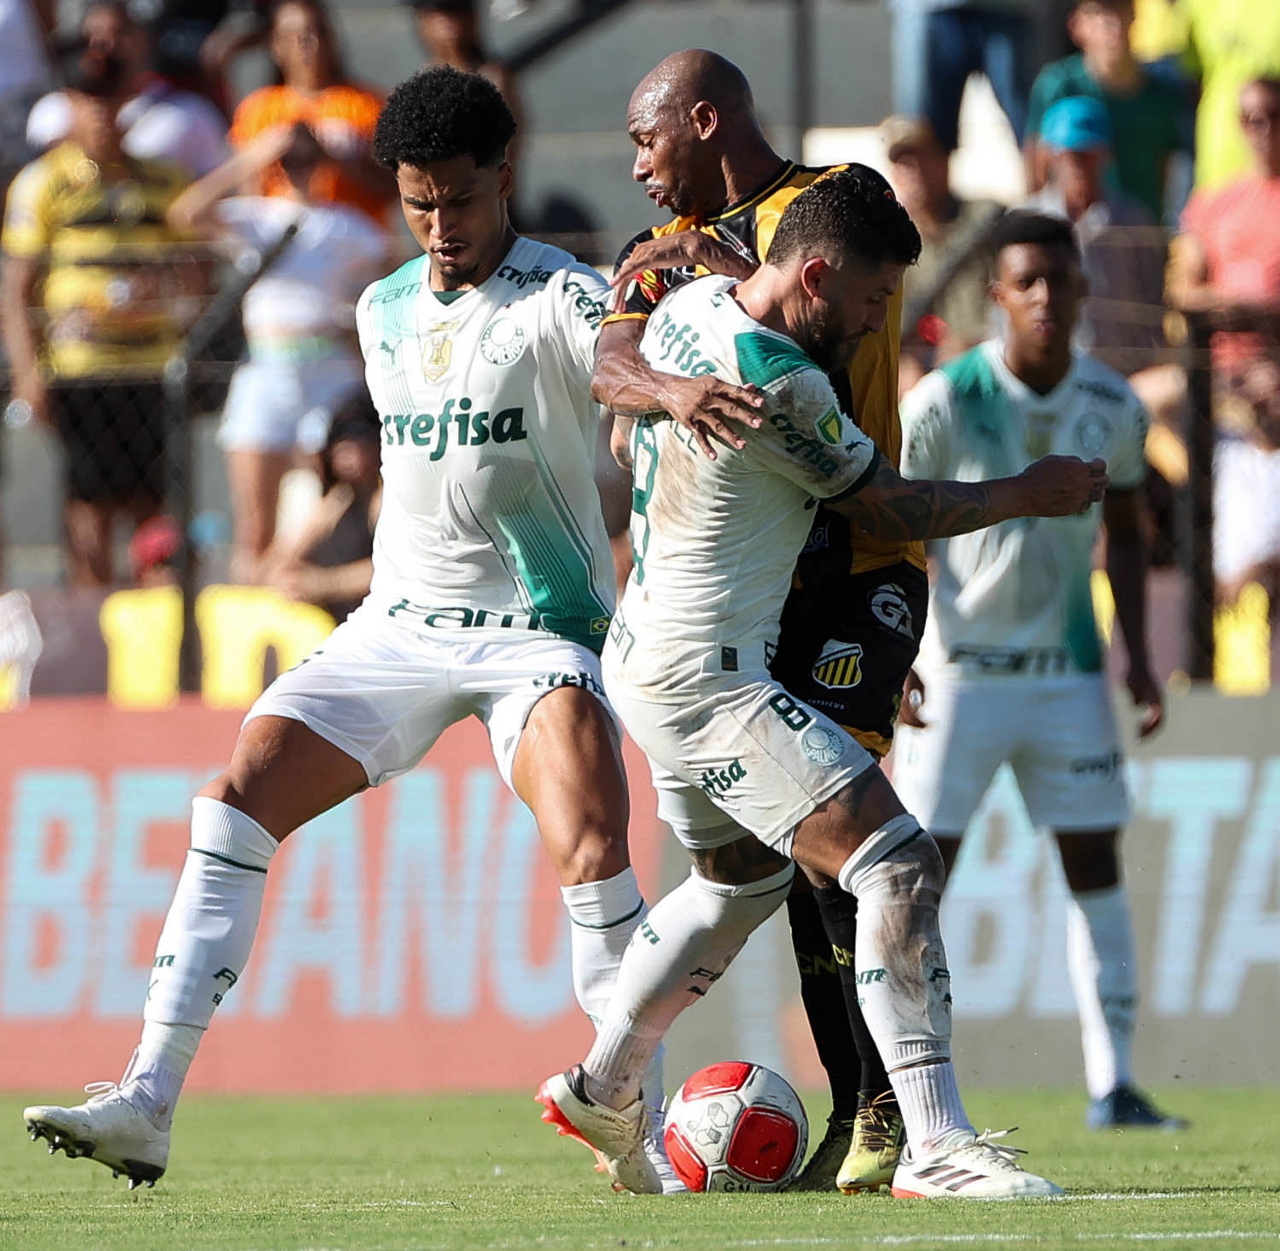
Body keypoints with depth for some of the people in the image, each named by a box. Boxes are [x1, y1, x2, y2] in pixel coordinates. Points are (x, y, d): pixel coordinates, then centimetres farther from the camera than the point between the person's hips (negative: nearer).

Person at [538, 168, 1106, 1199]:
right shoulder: (780, 380, -23)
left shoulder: (689, 303, 3)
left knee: (740, 881, 29)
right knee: (898, 865, -16)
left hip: (648, 647, 10)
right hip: (709, 676, -10)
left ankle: (602, 1091, 41)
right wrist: (1031, 494, 3)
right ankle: (936, 1146, -23)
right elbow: (892, 510, -9)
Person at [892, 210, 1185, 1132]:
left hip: (1068, 669, 3)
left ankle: (1113, 1084, 6)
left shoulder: (1113, 407, 0)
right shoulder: (945, 402, -11)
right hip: (959, 667, -3)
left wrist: (1139, 657, 7)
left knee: (1096, 864, 1)